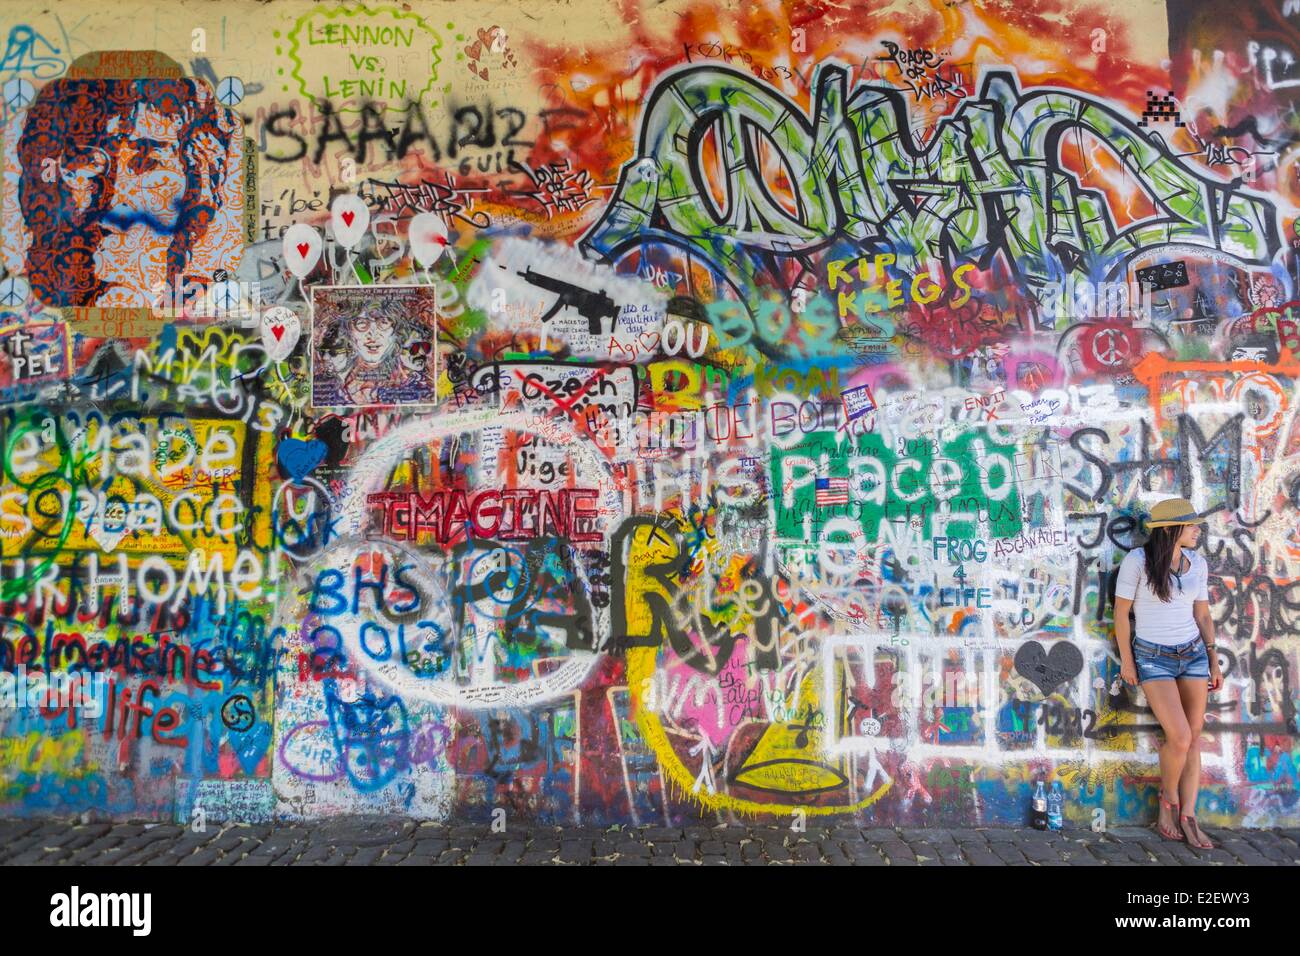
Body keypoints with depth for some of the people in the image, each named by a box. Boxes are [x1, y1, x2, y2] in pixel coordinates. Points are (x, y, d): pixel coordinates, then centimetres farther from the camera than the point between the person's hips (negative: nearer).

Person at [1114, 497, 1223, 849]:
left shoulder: (1197, 564, 2)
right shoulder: (1137, 560, -13)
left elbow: (1202, 614, 11)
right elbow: (1121, 611, -8)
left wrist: (1214, 659, 9)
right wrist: (1126, 660, -6)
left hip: (1193, 654, 5)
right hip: (1154, 658, -5)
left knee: (1194, 737, 3)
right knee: (1180, 738, -12)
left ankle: (1187, 816, 11)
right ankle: (1169, 797, 15)